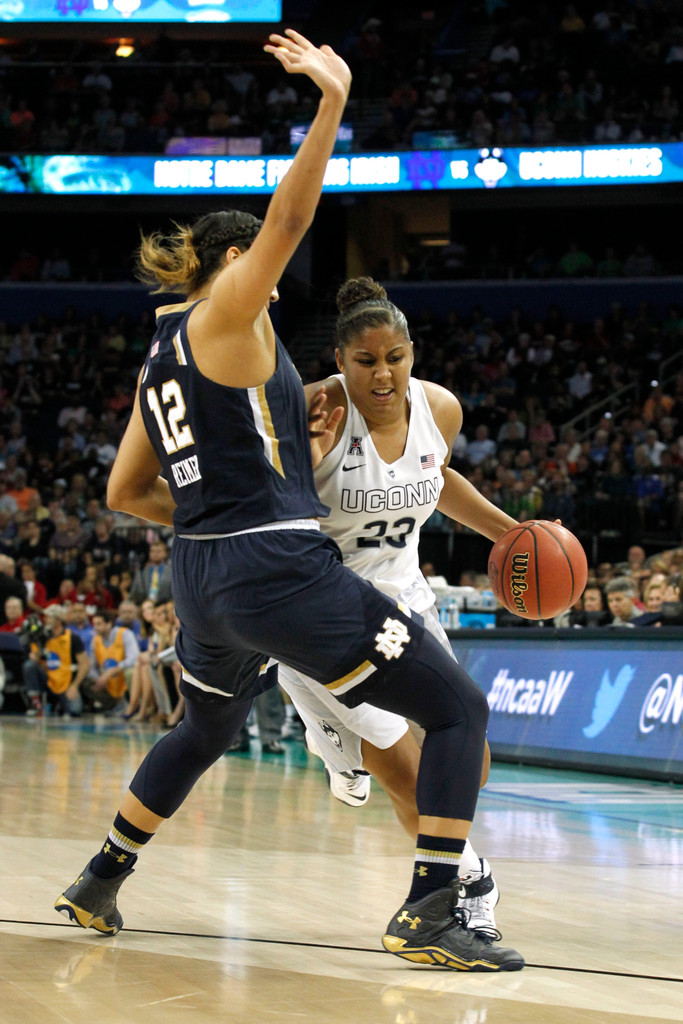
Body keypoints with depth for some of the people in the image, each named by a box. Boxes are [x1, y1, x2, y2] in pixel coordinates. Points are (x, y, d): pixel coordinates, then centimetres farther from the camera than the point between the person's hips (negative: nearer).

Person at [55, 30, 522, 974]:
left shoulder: (159, 364, 17)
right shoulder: (225, 316, -5)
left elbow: (126, 493, 20)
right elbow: (289, 217, -19)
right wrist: (333, 103, -24)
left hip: (202, 578, 9)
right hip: (283, 574, -9)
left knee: (204, 731, 35)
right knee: (459, 709, -3)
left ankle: (100, 883, 41)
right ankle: (431, 914, -13)